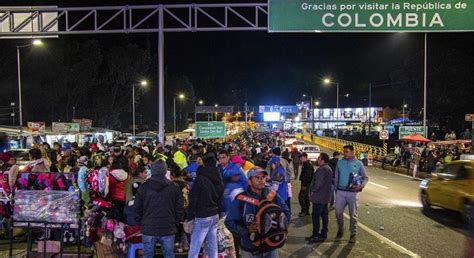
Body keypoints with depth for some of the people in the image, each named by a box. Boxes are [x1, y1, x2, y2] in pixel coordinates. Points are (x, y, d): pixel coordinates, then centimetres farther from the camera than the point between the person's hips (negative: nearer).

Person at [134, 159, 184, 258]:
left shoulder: (143, 187, -3)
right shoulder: (174, 187, -4)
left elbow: (137, 208, 1)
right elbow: (179, 208, -1)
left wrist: (141, 222, 14)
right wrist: (176, 222, 12)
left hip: (148, 229, 0)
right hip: (168, 229, 0)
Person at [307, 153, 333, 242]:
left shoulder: (322, 169, -21)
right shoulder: (328, 168, 13)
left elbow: (318, 182, -25)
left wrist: (313, 191, -11)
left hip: (319, 196, -10)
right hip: (325, 196, 11)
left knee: (315, 215, -4)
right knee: (324, 214, 14)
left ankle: (316, 235, -1)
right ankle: (324, 233, 22)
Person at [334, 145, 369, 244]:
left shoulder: (358, 164, -3)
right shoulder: (340, 162, 3)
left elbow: (365, 178, 3)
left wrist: (361, 186, -15)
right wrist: (336, 188, 6)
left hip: (352, 192, -2)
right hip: (340, 191, 2)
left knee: (353, 214, 5)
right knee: (338, 212, 4)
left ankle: (353, 234, 16)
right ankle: (340, 228, 30)